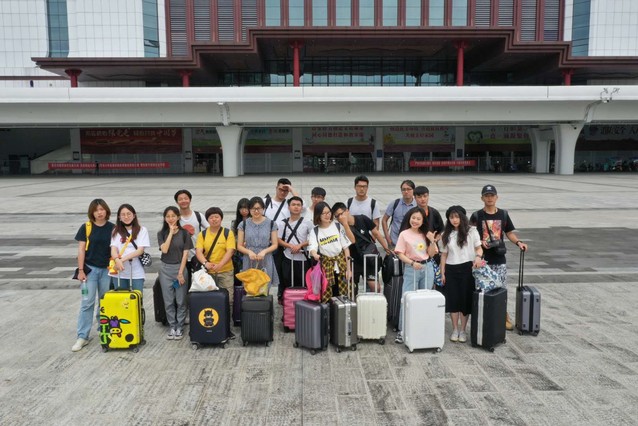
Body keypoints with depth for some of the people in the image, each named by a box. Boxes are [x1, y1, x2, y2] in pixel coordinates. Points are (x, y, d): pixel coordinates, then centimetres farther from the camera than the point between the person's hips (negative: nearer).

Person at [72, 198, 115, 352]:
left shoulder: (112, 228, 1)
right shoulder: (86, 227, -3)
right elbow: (81, 250, -3)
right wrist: (80, 270, -7)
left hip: (107, 270, 2)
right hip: (90, 269, -1)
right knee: (87, 303, -2)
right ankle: (82, 337, 4)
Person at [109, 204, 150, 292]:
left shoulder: (142, 230, 4)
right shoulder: (116, 231, 12)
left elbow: (140, 250, -4)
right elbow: (113, 249, 0)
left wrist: (123, 259, -16)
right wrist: (117, 260, -22)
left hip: (137, 272, -2)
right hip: (119, 272, 2)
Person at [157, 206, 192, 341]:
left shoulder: (184, 233, 0)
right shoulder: (162, 233, 4)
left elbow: (185, 253, -3)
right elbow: (164, 250, -12)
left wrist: (180, 272, -9)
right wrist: (171, 232, -9)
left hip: (180, 268, -1)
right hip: (165, 269, 2)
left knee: (181, 300, 2)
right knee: (168, 301, 5)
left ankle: (180, 327, 13)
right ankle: (172, 327, 16)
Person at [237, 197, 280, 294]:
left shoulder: (271, 224, 4)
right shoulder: (243, 224, 6)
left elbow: (275, 245, 5)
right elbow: (239, 246, 6)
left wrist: (264, 251, -13)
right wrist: (249, 252, -13)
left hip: (266, 262, 0)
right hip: (249, 262, 0)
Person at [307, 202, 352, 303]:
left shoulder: (338, 227, 3)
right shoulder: (314, 231, 3)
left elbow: (346, 248, 3)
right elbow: (312, 248, -11)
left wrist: (348, 268, -1)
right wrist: (314, 254, -36)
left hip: (341, 265, 0)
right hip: (325, 265, 0)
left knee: (342, 295, 0)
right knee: (326, 298, -3)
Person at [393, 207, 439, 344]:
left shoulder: (426, 234, 10)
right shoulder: (404, 234, -1)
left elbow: (431, 254, 8)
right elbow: (400, 254, -5)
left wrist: (432, 241, -6)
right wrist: (412, 263, -18)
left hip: (427, 268, 4)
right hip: (411, 268, -4)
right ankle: (402, 331, 3)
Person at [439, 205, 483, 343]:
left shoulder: (471, 231, 1)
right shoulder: (446, 235, 8)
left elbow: (479, 248, 4)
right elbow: (444, 254, 10)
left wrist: (478, 256, -19)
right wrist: (442, 273, 6)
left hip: (467, 268, -2)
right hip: (451, 269, 2)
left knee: (466, 299, 1)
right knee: (453, 300, 4)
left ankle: (463, 330, 14)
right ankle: (455, 330, 17)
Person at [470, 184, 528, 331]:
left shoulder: (503, 214, 6)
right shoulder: (477, 215, -3)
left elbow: (509, 232, 11)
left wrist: (518, 242, -6)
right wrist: (480, 242, -18)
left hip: (499, 260, 2)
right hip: (483, 260, -2)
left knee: (502, 290, 8)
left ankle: (504, 318, 20)